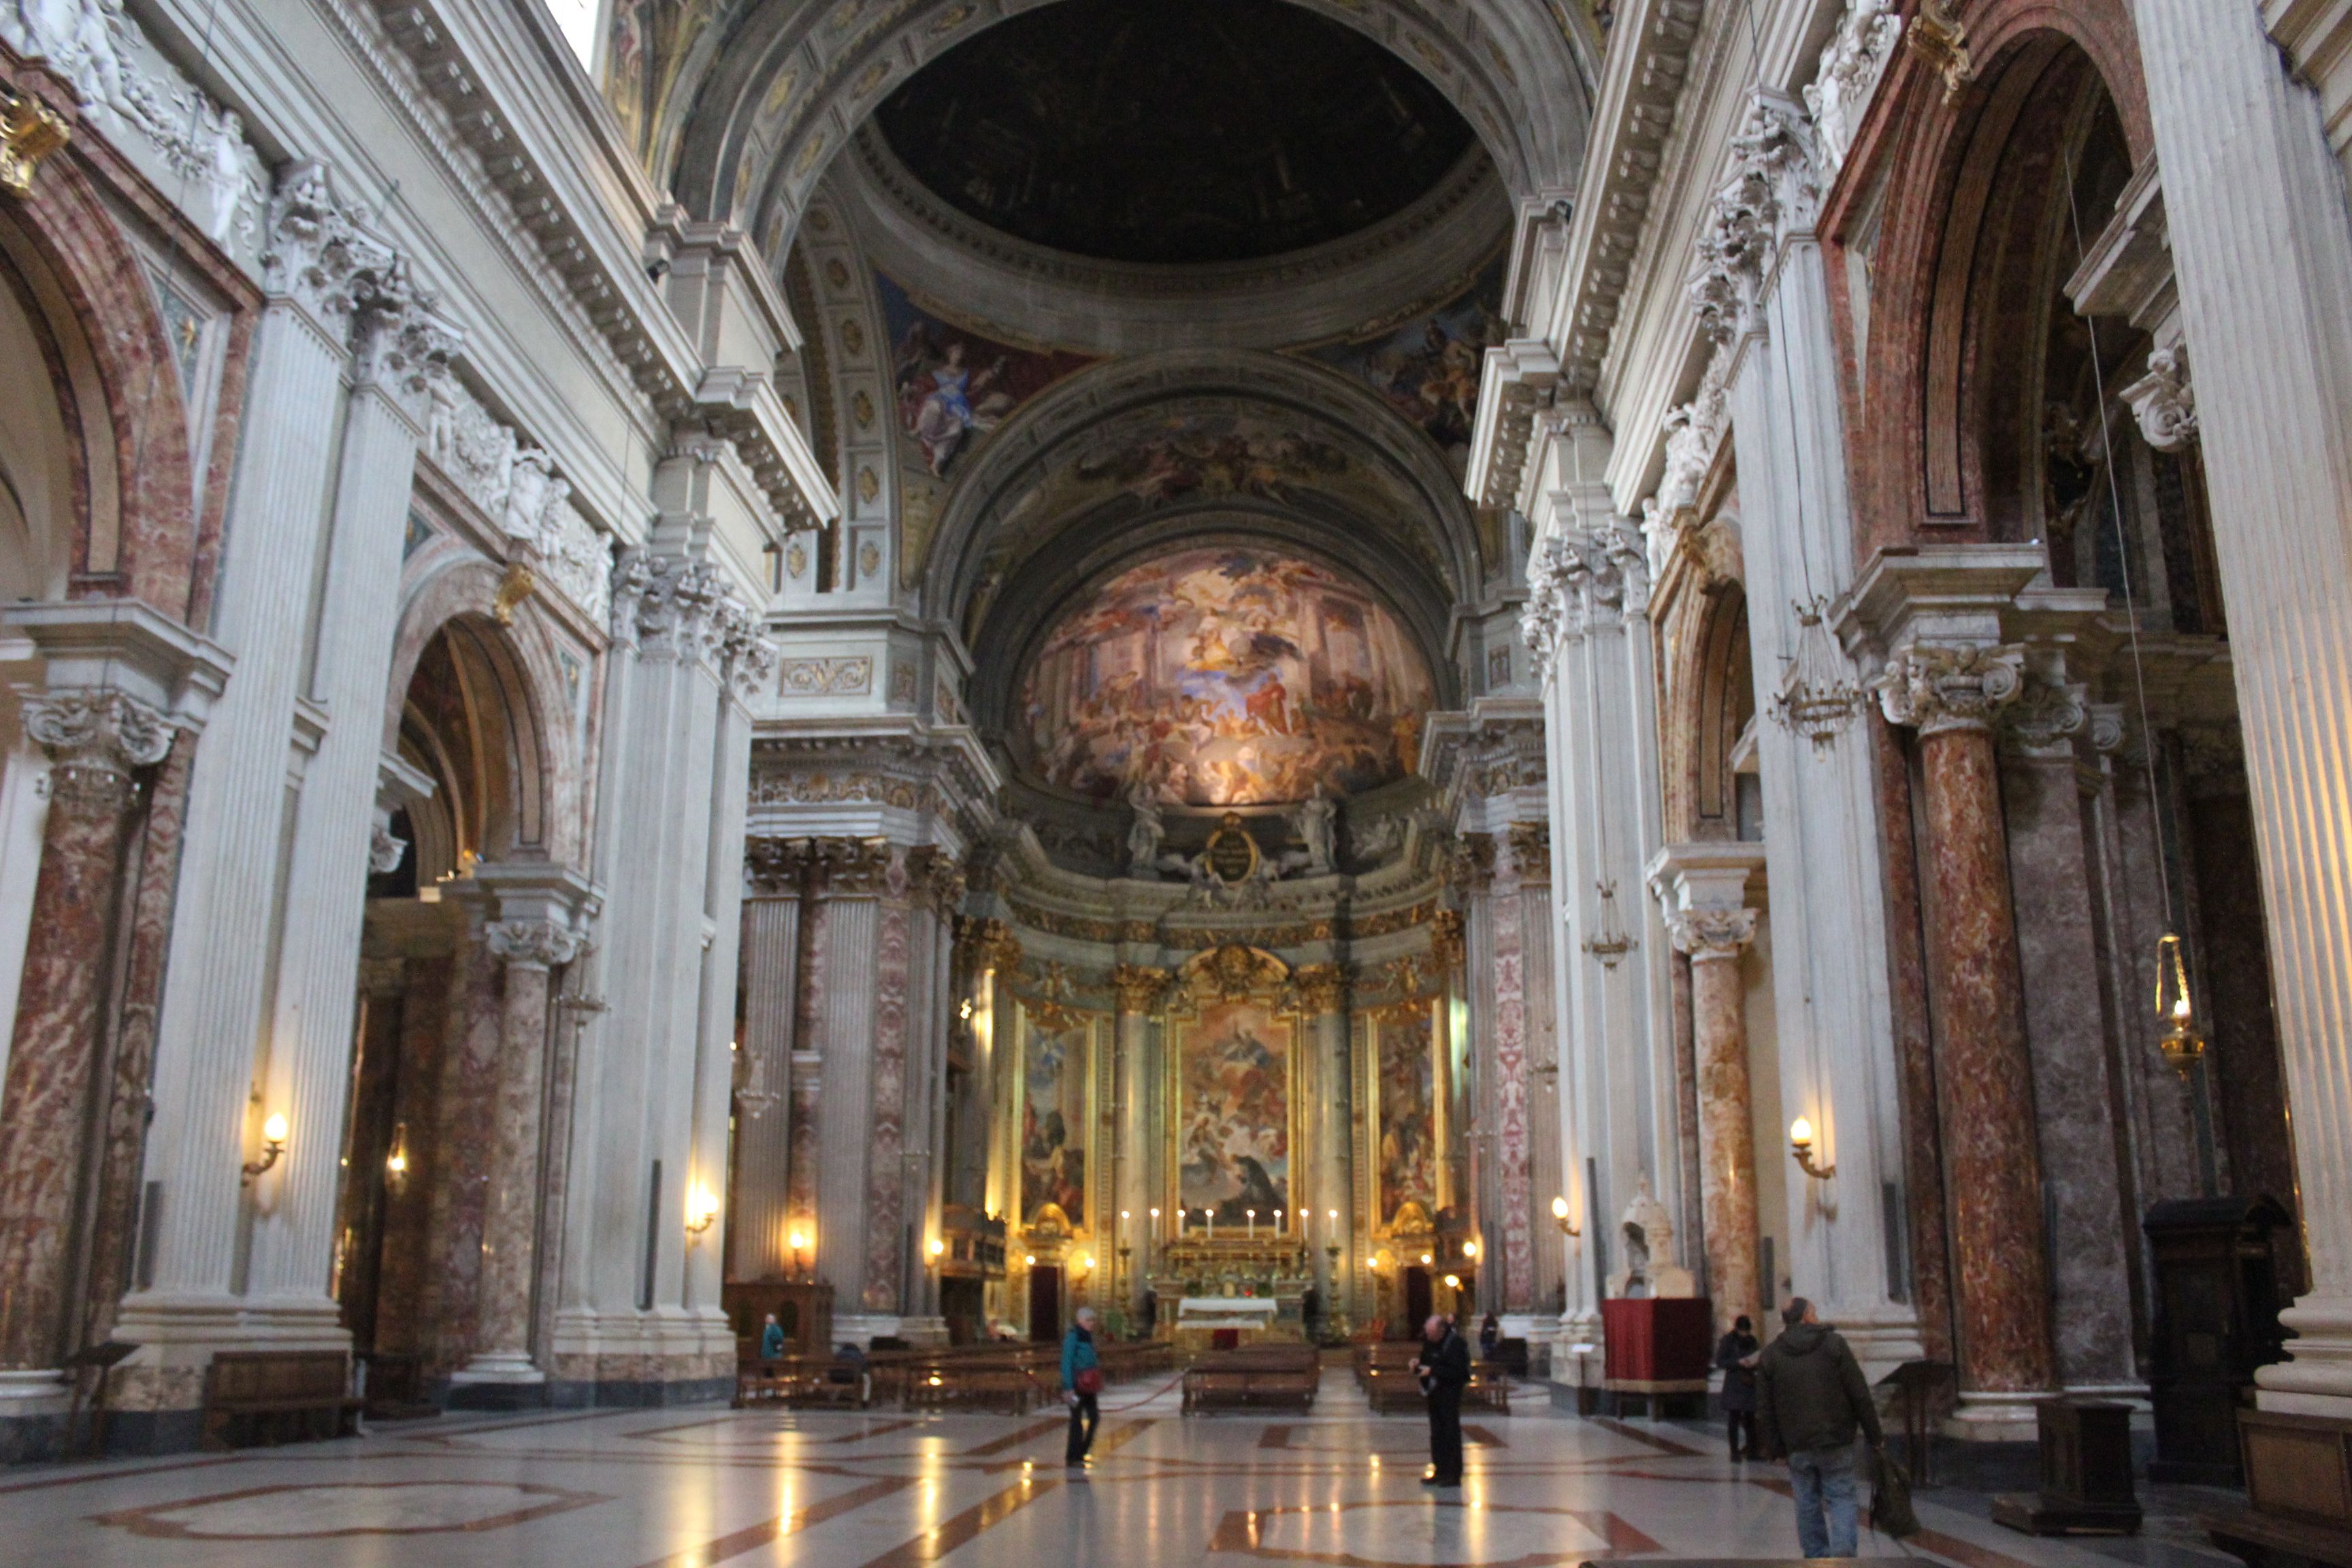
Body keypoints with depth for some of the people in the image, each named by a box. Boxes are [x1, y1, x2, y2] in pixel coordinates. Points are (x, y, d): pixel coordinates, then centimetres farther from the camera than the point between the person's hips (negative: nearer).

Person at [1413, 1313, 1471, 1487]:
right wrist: (1418, 1366, -2)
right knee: (1436, 1433, 11)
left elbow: (1457, 1371, -21)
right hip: (1435, 1392, 8)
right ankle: (1440, 1471, 18)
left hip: (1450, 1393, -8)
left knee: (1451, 1433, -4)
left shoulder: (1455, 1343, -16)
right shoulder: (1429, 1342, 8)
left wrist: (1432, 1371, -22)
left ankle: (1453, 1474, 2)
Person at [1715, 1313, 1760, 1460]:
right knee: (1734, 1419, -3)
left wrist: (1754, 1363, -8)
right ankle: (1734, 1452, 1)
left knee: (1750, 1418, 7)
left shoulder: (1752, 1341, 8)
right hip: (1733, 1385, -4)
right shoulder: (1728, 1340, -4)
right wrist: (1738, 1362, -21)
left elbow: (1757, 1360, 16)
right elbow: (1719, 1361, -8)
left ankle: (1752, 1451, 15)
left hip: (1749, 1384, 4)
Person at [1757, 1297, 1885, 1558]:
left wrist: (1774, 1447, 10)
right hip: (1836, 1441, -2)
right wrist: (1874, 1435, 2)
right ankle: (1843, 1549, -13)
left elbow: (1764, 1411, 4)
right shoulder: (1833, 1344, -3)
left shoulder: (1770, 1355, 4)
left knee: (1807, 1505, 11)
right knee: (1841, 1498, 4)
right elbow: (1860, 1395, -5)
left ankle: (1816, 1556, 11)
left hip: (1797, 1447, 2)